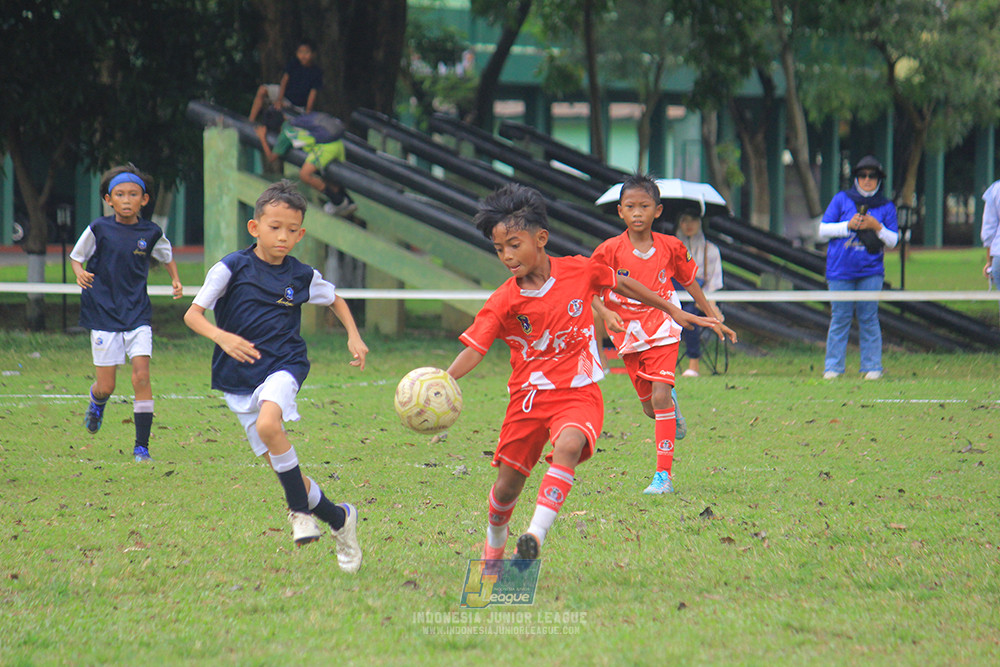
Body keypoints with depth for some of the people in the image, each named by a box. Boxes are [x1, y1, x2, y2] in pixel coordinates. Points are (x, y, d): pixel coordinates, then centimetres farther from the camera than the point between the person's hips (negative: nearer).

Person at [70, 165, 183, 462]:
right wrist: (80, 273, -14)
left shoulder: (151, 233, 1)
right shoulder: (99, 229, -5)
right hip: (103, 313, -1)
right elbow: (76, 256, 7)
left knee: (141, 376, -14)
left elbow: (167, 256, 22)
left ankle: (142, 446, -8)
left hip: (137, 313, 1)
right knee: (106, 386, 1)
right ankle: (97, 400, 41)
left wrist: (176, 280, 8)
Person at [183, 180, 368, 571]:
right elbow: (192, 314, -6)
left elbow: (334, 300, 24)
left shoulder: (302, 276, 2)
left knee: (268, 424, -34)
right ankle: (338, 519, 22)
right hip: (239, 379, 1)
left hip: (283, 367, -1)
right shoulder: (233, 268, -5)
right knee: (282, 468, 1)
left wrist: (354, 336, 11)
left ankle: (301, 509, -20)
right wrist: (222, 337, -24)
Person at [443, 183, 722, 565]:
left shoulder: (579, 272, -4)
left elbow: (623, 285, 14)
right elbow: (474, 349, -13)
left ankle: (535, 538, -39)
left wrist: (674, 311, 23)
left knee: (567, 446, -34)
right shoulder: (502, 302, -7)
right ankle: (493, 546, 37)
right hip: (528, 396, 1)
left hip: (578, 393, -1)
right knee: (507, 487, 5)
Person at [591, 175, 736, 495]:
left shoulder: (670, 248, -3)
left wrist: (713, 318, 18)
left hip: (663, 331, -1)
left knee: (660, 397, -18)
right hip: (629, 336, 1)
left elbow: (689, 281, 13)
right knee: (650, 407, 9)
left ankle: (664, 474, -17)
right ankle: (672, 405, 49)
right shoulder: (610, 251, -9)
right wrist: (605, 313, -25)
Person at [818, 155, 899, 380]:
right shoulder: (841, 199, 6)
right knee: (839, 319, 1)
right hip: (840, 270, 0)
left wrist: (877, 227, -11)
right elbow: (823, 230, 4)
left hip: (871, 271, 0)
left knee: (869, 319, 0)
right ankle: (833, 367, 7)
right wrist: (848, 225, -10)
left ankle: (872, 367, 6)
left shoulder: (886, 207, 8)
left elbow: (893, 241, 7)